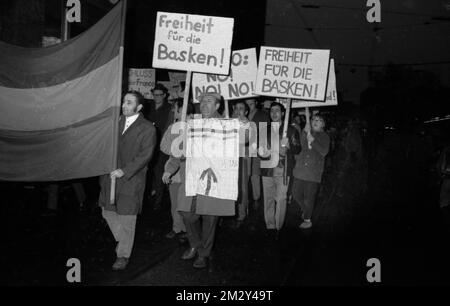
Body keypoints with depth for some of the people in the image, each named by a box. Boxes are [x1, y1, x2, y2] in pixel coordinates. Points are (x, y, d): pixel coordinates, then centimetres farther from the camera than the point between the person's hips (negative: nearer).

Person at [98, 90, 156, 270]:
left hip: (130, 180, -6)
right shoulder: (116, 122, 10)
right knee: (108, 212, 14)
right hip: (110, 175, 6)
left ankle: (123, 255, 17)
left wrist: (124, 171, -22)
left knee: (126, 218, 1)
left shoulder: (147, 129, -7)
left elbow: (145, 155, -13)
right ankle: (122, 241, 37)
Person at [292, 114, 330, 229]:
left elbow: (324, 152, -9)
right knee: (296, 194, 7)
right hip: (300, 170, 3)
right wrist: (304, 132, -14)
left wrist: (312, 141, -18)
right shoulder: (305, 133, 13)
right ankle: (306, 210, 33)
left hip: (314, 172, -3)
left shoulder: (324, 137, 6)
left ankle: (307, 219, 16)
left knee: (309, 197, -1)